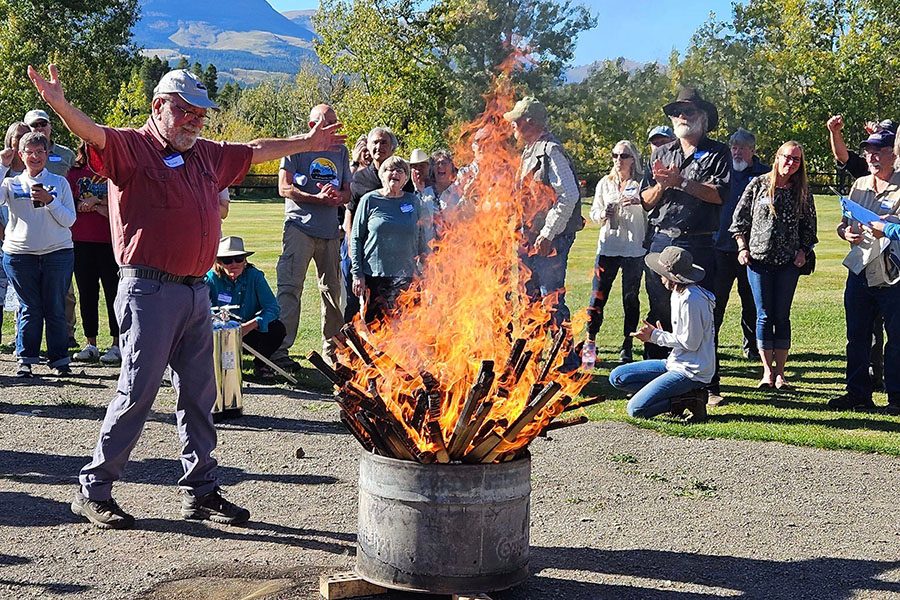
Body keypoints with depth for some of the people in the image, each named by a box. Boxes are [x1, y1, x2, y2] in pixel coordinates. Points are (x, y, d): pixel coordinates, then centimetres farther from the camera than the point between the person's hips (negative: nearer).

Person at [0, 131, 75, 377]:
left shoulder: (59, 183, 8)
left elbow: (69, 219, 2)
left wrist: (49, 200, -13)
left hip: (57, 253, 0)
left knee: (55, 309, 1)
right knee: (29, 309, 2)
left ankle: (59, 361, 8)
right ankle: (25, 360, 10)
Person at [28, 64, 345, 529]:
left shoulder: (206, 155, 17)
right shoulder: (130, 147, -4)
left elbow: (256, 151, 32)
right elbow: (93, 134, -24)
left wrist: (306, 142, 42)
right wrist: (59, 105, -44)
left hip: (196, 293, 8)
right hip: (149, 291, -7)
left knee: (199, 394, 12)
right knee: (136, 392, -4)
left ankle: (200, 490, 22)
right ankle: (93, 490, 8)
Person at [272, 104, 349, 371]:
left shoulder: (341, 152, 17)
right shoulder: (297, 148, 2)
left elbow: (348, 192, 17)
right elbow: (285, 188, -6)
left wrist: (337, 195, -8)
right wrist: (318, 198, -16)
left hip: (330, 229, 5)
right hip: (300, 226, -5)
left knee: (332, 289, 10)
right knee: (290, 287, -11)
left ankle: (332, 349, 21)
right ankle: (279, 349, -12)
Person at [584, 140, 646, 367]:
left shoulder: (641, 183, 3)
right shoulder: (605, 183, 14)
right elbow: (594, 212, 17)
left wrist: (639, 202, -25)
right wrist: (603, 214, -5)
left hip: (634, 248, -2)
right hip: (608, 246, 3)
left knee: (631, 298, 2)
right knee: (598, 295, -2)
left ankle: (627, 346, 10)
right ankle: (590, 342, 8)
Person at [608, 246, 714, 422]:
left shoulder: (691, 299, -20)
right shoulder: (679, 294, 11)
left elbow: (690, 342, -19)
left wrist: (655, 336, -10)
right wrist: (658, 334, 3)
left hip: (692, 372, -11)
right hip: (677, 363, 11)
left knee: (635, 409, -20)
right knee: (617, 377, 7)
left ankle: (689, 400, -6)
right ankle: (683, 395, 1)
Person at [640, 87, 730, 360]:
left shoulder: (718, 152, 5)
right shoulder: (661, 154, 18)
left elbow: (720, 194, -10)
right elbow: (646, 201, 13)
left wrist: (681, 182, -13)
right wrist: (662, 185, -6)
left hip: (699, 243, -4)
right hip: (661, 241, 4)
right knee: (659, 310, 7)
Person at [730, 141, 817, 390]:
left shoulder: (803, 190, 6)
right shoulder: (758, 184, 1)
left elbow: (809, 226, 13)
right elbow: (740, 218, 5)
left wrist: (803, 251, 2)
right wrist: (742, 247, -2)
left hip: (788, 262, 1)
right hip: (758, 258, -1)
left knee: (782, 316, 2)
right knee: (764, 315, 0)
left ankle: (779, 372, 9)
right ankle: (767, 371, 7)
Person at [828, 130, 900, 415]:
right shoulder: (859, 185, 14)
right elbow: (843, 224, 19)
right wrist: (846, 232, -2)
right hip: (860, 271, 6)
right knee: (857, 336, 10)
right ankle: (858, 394, 19)